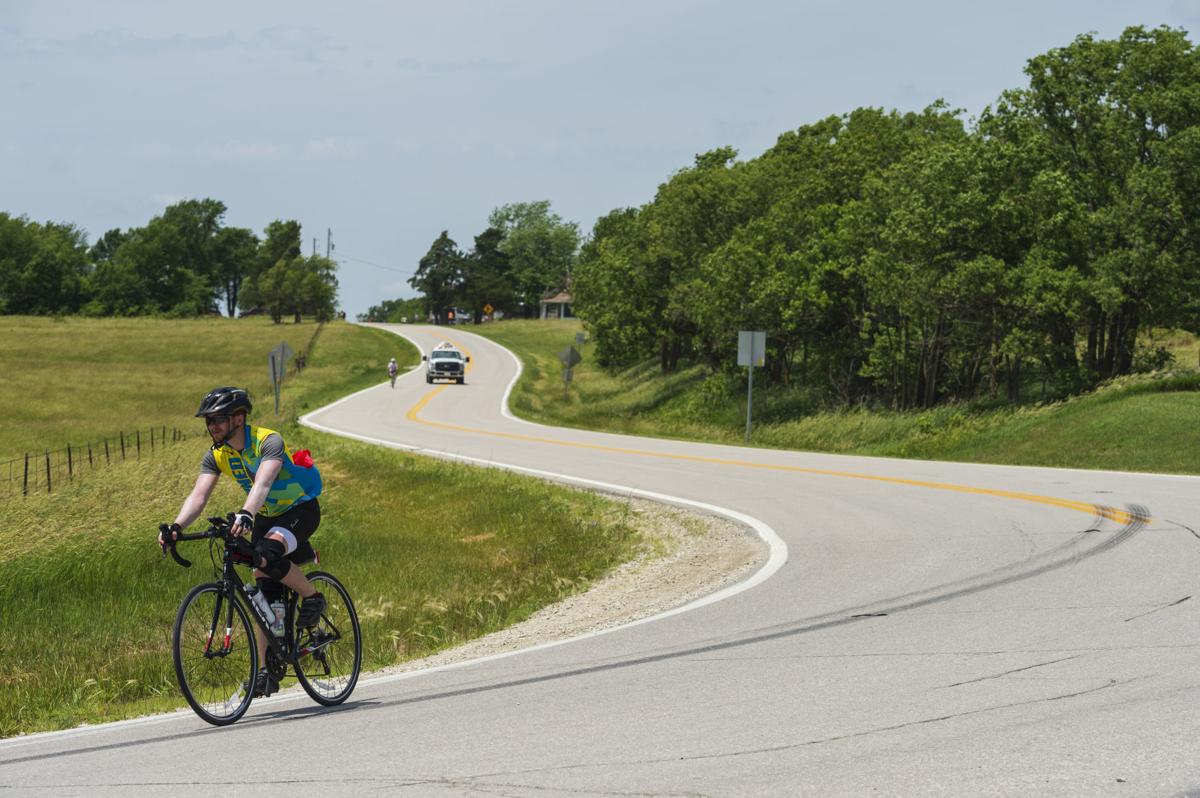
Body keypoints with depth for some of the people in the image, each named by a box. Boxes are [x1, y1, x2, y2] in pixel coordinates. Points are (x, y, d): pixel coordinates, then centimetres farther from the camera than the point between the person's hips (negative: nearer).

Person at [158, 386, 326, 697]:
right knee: (264, 596, -1)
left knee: (267, 556, -35)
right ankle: (265, 671, 3)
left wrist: (246, 514, -63)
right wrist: (176, 526, -39)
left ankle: (312, 597, -11)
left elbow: (262, 483, -44)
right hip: (267, 517, 6)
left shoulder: (269, 442, -27)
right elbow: (199, 495, -20)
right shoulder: (216, 455, -8)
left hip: (300, 509, -6)